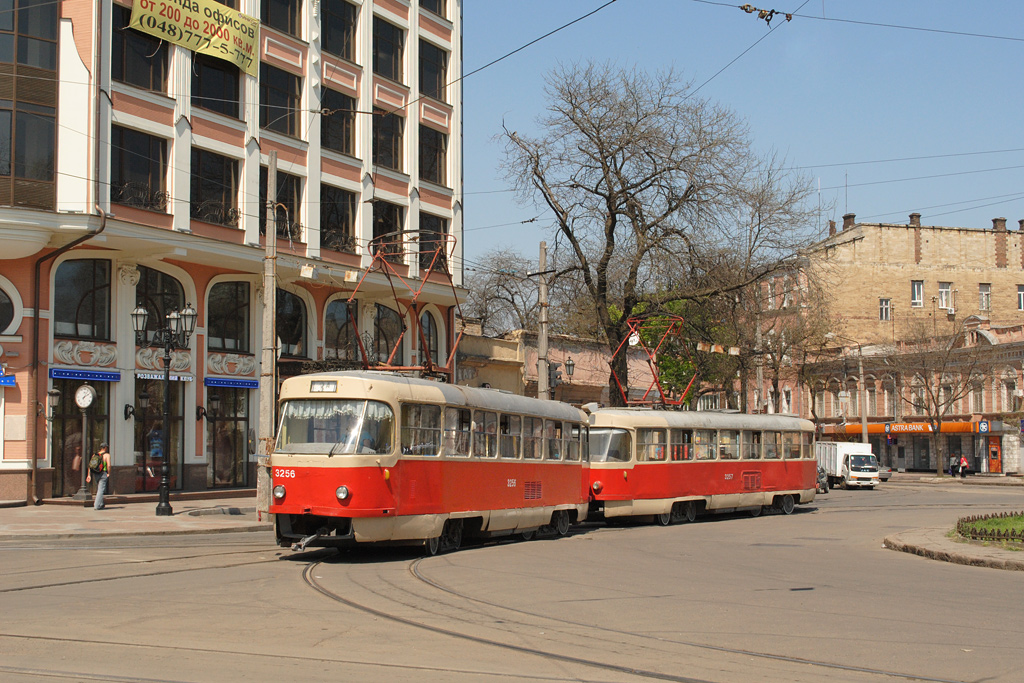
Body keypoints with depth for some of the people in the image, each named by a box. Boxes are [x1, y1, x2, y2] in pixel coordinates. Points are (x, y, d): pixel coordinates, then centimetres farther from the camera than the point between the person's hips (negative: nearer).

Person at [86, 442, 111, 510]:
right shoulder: (107, 455, -4)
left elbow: (90, 465, 8)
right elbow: (108, 465, -17)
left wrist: (89, 475, 8)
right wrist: (108, 474, -7)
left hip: (96, 474, 6)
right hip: (103, 474, -6)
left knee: (98, 490, 18)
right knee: (101, 490, -7)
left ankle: (100, 504, 25)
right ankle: (97, 506, -14)